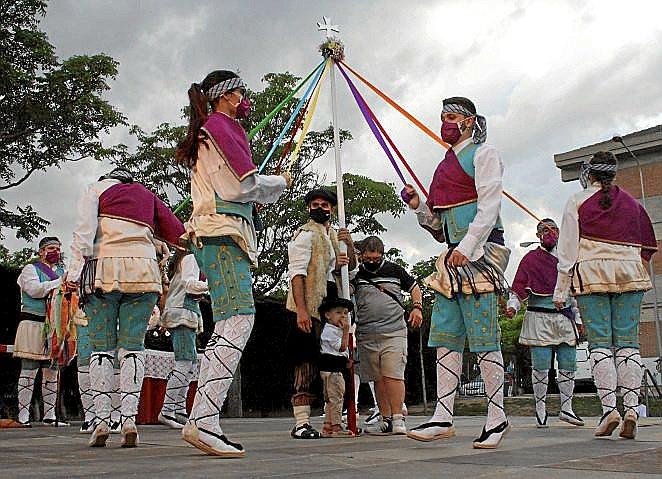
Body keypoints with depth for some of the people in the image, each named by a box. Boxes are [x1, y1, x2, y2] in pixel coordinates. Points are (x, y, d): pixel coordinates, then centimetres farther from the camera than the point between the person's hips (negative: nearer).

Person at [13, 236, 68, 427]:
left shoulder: (62, 271, 21)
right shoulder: (30, 269, 4)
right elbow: (35, 289, -13)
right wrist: (59, 282, -16)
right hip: (34, 325, -6)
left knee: (52, 372, 6)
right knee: (29, 370, -6)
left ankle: (49, 415, 11)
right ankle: (23, 414, -1)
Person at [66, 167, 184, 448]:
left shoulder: (97, 188, 17)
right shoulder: (148, 196, 25)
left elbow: (84, 231, 0)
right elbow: (178, 234, 15)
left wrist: (75, 271, -7)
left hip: (103, 270, -2)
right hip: (143, 270, 2)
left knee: (101, 347, 2)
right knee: (132, 346, 1)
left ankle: (102, 420, -5)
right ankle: (129, 418, -10)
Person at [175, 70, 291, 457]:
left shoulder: (211, 130, 31)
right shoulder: (220, 125, 0)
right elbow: (245, 184, -8)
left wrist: (262, 190, 23)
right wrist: (281, 182, 9)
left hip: (217, 235, 11)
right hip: (223, 233, -11)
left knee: (228, 326, 3)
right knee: (240, 318, -21)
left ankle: (204, 422, 0)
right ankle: (203, 421, -29)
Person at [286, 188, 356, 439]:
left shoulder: (333, 235, 22)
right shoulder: (306, 233, -3)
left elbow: (351, 267, 22)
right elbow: (297, 272, -13)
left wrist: (349, 244, 1)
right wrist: (301, 310, -23)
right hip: (309, 305, -8)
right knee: (307, 361, -11)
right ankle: (301, 423, -10)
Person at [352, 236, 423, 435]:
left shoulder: (395, 270, 9)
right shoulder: (357, 273, 9)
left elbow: (414, 287, 20)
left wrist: (417, 308, 4)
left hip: (394, 332, -2)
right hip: (366, 335, 2)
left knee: (393, 376, -10)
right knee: (378, 378, 6)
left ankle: (398, 419, -5)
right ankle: (386, 419, 14)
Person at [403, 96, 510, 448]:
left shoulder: (483, 154, 1)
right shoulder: (445, 165, 23)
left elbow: (489, 207, -12)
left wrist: (467, 247, -22)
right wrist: (418, 206, 5)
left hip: (479, 253, -8)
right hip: (453, 258, 8)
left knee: (482, 337, -6)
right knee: (444, 336, 2)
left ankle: (497, 418, 3)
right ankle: (443, 418, 4)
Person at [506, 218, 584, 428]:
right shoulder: (530, 259, 5)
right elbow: (519, 288, -1)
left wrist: (578, 319, 20)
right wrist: (512, 306, -19)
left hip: (565, 318, 4)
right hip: (539, 318, -4)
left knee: (568, 364, 4)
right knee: (541, 366, -5)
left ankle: (566, 408, 16)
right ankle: (540, 409, 6)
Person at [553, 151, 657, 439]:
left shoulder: (577, 202, 3)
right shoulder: (632, 203, 14)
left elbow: (567, 249, -1)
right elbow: (648, 245, 17)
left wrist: (560, 291, 1)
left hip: (591, 274, -3)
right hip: (629, 275, 3)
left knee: (600, 342, -3)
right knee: (628, 341, 1)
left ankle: (609, 408, -11)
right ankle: (631, 410, -7)